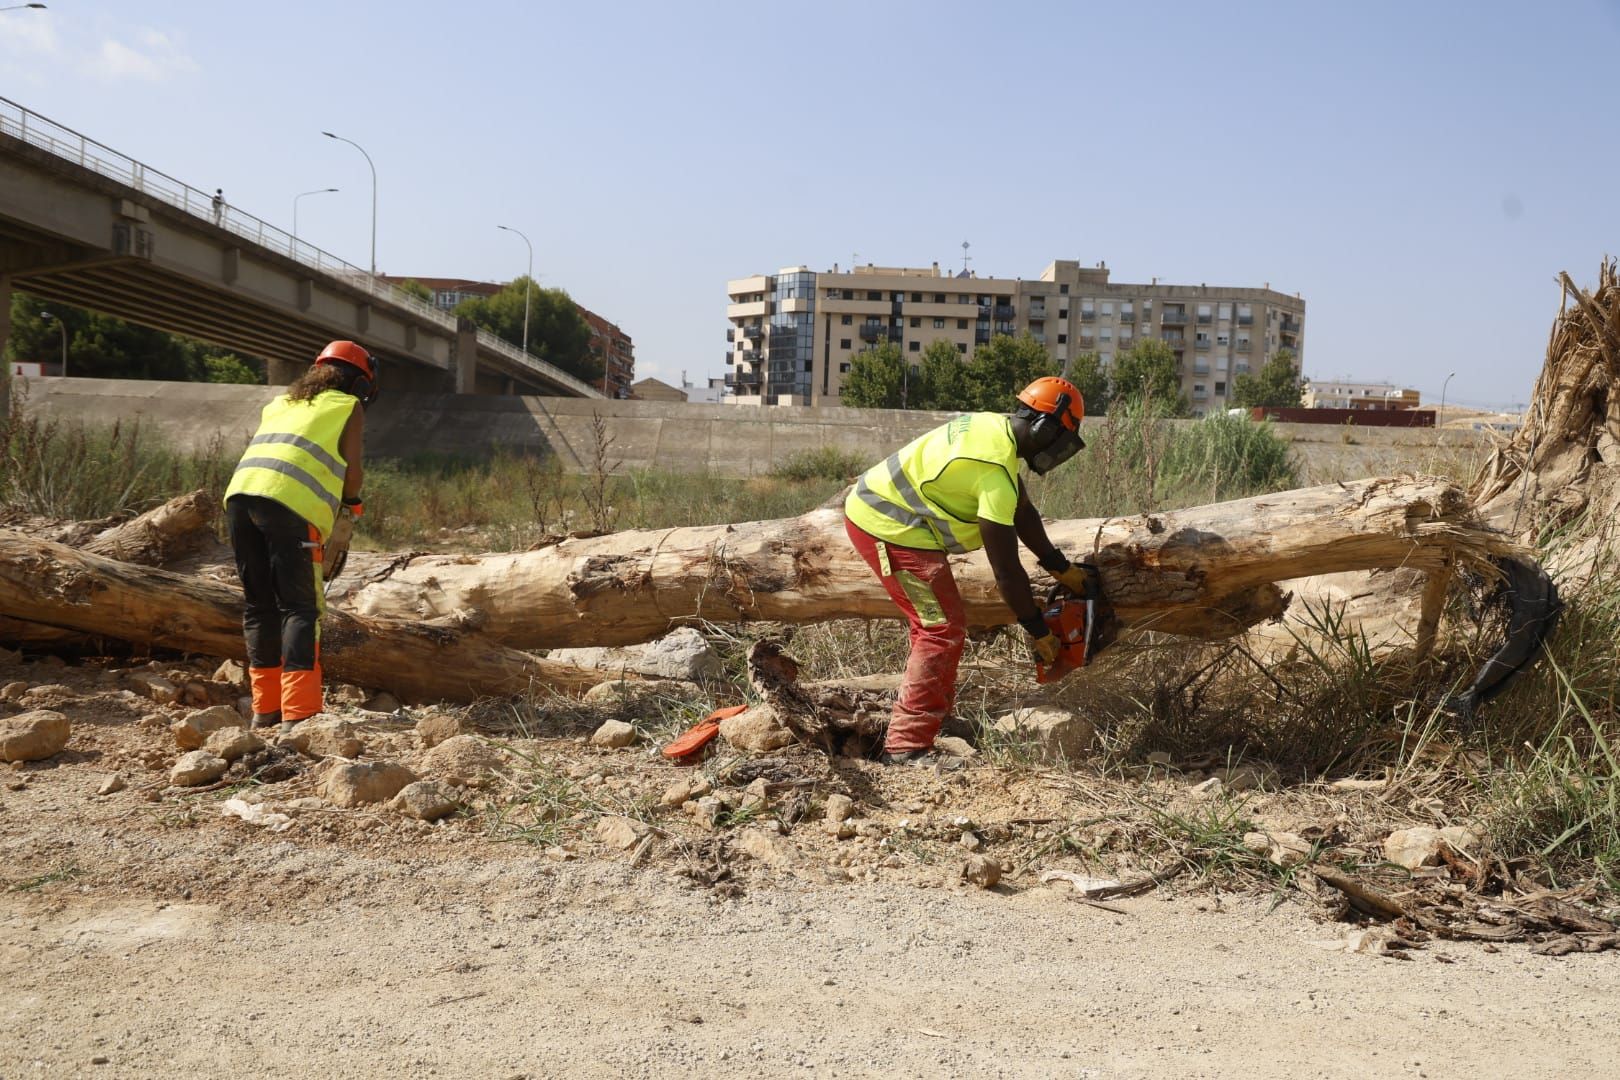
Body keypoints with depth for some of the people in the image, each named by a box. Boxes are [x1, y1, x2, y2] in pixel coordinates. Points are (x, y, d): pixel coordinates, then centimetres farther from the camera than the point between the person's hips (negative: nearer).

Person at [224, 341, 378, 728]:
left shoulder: (278, 404, 32)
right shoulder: (348, 408, 16)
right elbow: (352, 469, 6)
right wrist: (352, 502, 26)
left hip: (240, 496, 6)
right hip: (291, 507, -6)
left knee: (259, 607, 13)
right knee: (300, 609, -3)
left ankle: (265, 710, 15)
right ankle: (298, 713, -12)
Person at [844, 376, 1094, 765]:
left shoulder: (995, 425, 5)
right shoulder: (996, 471, -23)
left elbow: (1022, 512, 16)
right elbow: (1007, 570, -19)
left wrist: (1060, 568, 19)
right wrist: (1038, 630, -8)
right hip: (890, 530, -10)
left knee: (936, 621, 19)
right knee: (943, 629, -9)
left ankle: (937, 715, 29)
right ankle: (907, 745, -9)